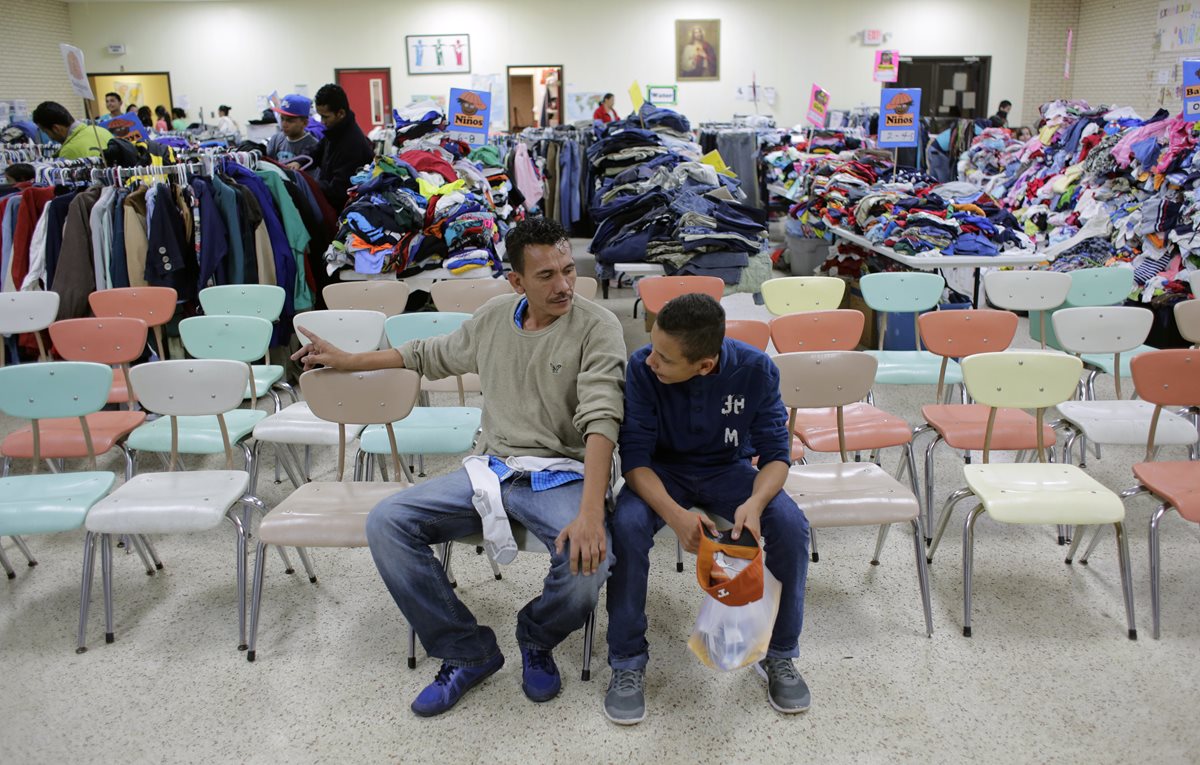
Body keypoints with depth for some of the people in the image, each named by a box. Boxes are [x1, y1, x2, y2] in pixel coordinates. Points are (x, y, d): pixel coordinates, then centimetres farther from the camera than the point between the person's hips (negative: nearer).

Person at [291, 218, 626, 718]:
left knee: (587, 560, -34)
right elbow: (433, 355, 25)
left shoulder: (596, 327, -10)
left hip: (561, 475, -4)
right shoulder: (493, 317, 7)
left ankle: (537, 639, 5)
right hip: (491, 468, 5)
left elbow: (601, 421, -21)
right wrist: (346, 360, 29)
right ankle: (468, 653, 1)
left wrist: (590, 513, -35)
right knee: (385, 524, -12)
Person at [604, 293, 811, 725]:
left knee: (791, 526, -25)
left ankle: (779, 653, -1)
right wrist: (676, 514, -39)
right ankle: (628, 661, -11)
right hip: (662, 471, -1)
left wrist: (755, 502, -36)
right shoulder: (642, 368, -23)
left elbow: (776, 454, -14)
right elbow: (635, 458, -21)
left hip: (729, 468, 1)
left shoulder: (756, 369, -20)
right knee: (627, 526, -32)